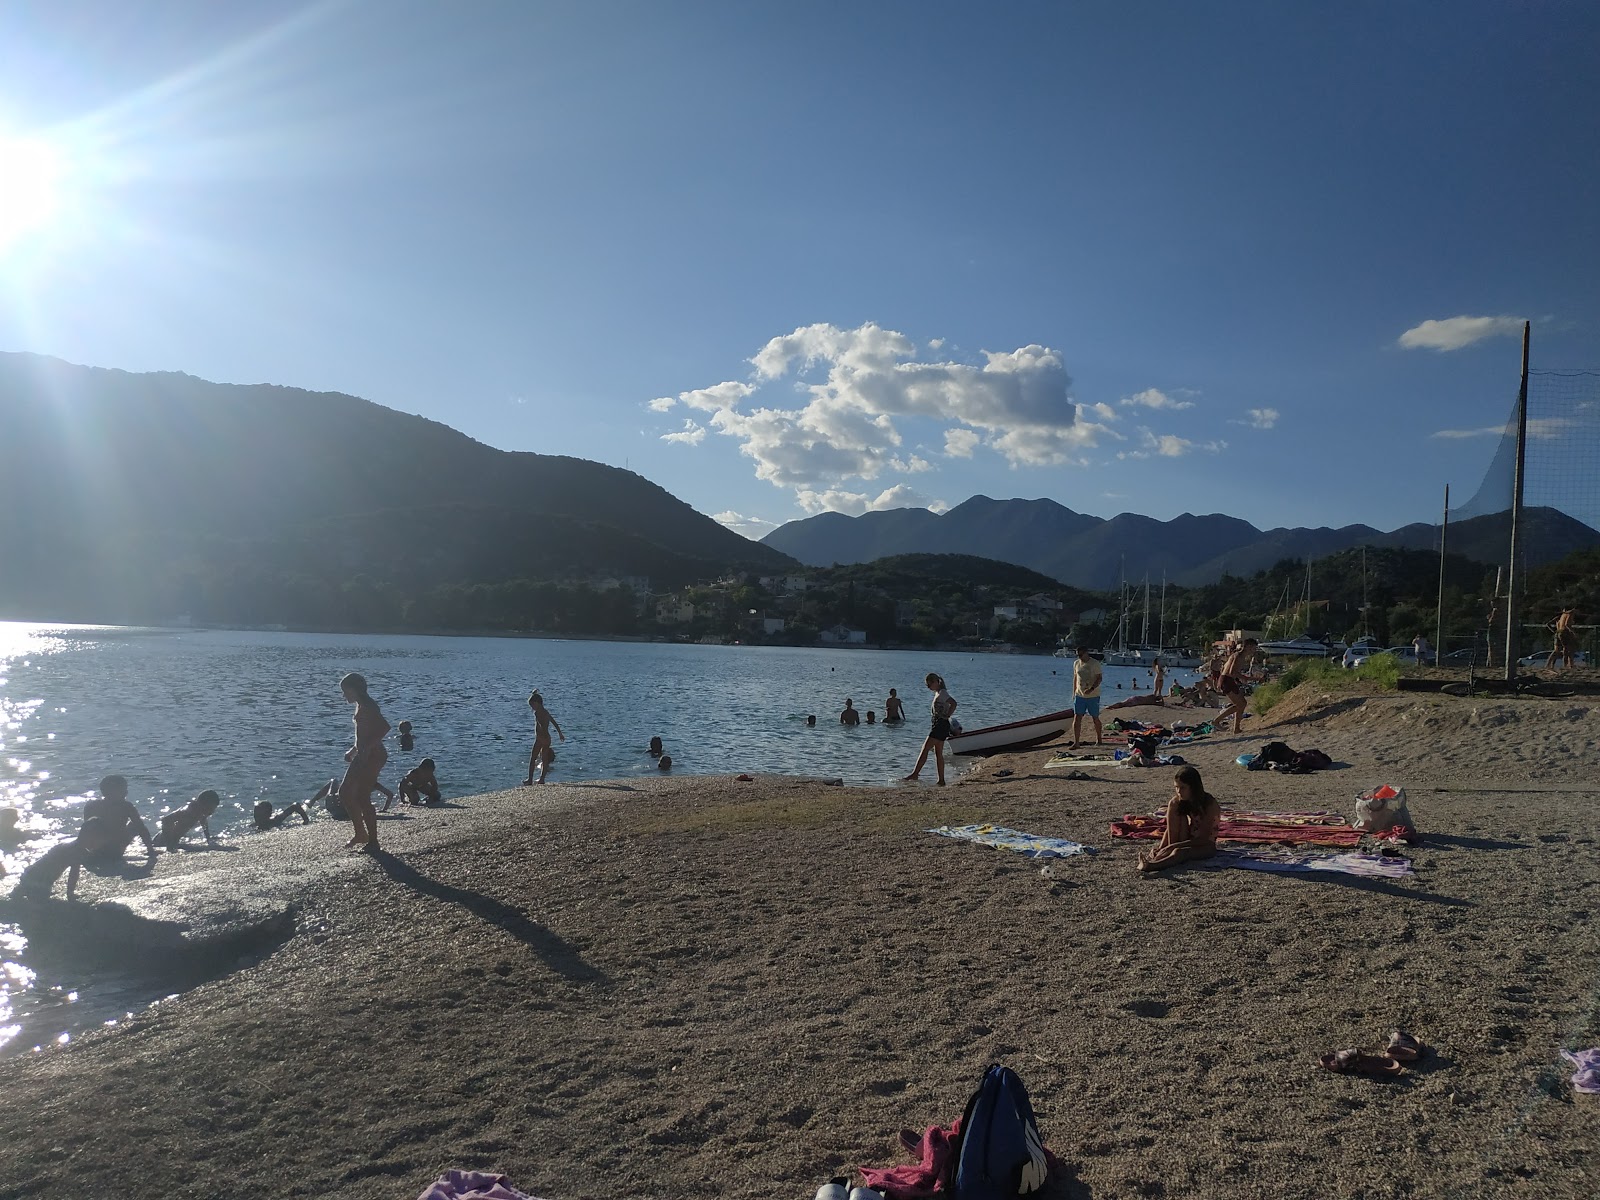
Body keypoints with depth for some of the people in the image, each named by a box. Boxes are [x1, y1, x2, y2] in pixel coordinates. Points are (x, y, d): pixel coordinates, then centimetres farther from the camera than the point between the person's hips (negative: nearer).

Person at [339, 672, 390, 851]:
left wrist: (367, 748, -27)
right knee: (345, 792, 12)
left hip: (372, 757, -10)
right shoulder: (361, 705, 16)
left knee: (362, 798, -8)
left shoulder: (366, 705, -15)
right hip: (364, 757, 10)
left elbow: (384, 727, -26)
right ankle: (361, 834, 20)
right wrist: (354, 750, 21)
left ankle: (372, 841, -1)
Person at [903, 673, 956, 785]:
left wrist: (947, 716, -20)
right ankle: (941, 780, 10)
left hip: (941, 725, -10)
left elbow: (953, 703, -26)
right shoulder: (937, 694, 18)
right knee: (938, 754, 9)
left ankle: (915, 774, -12)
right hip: (937, 725, 10)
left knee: (925, 749, -12)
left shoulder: (942, 693, -12)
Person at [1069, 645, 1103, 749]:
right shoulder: (1076, 663, 8)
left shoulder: (1095, 664, -9)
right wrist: (1074, 692, 15)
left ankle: (1099, 739, 28)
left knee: (1095, 718, 8)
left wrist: (1091, 689, -26)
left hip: (1093, 696, -4)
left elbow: (1099, 678, -12)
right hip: (1079, 695, 4)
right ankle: (1076, 743, -6)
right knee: (1077, 718, -6)